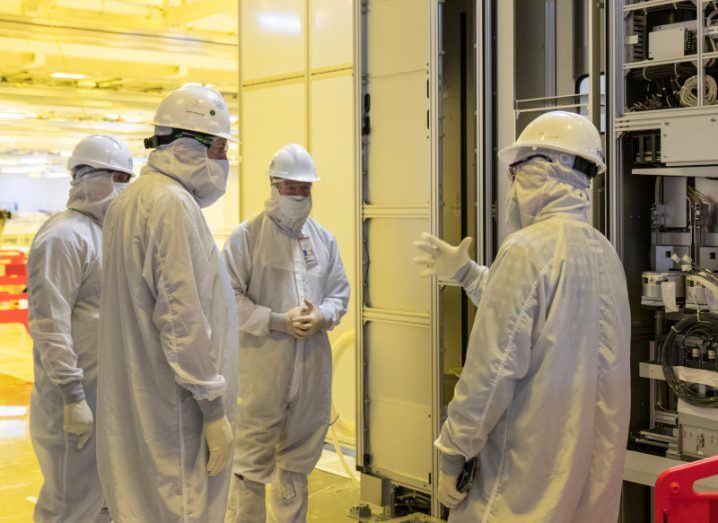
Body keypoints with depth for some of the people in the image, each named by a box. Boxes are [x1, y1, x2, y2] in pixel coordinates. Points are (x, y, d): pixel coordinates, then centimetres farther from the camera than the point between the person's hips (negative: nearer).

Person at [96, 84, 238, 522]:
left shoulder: (129, 200, 13)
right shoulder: (173, 203, -17)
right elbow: (183, 318, -22)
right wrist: (214, 407, -17)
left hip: (132, 400, 10)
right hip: (172, 405, -10)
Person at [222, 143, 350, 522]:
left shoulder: (324, 239, 11)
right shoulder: (248, 235, -4)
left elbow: (339, 291, 14)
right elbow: (230, 296, -9)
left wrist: (321, 316, -7)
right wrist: (278, 322, -16)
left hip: (313, 361, 5)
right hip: (262, 360, -5)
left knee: (298, 460, 15)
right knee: (253, 461, 0)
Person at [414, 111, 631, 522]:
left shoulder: (528, 248, -18)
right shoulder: (604, 252, 8)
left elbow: (493, 368, -20)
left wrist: (453, 451, -11)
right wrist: (464, 271, 30)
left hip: (531, 464, -8)